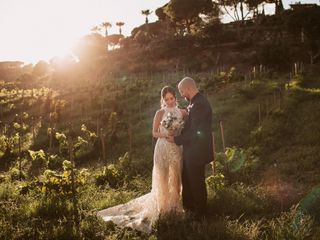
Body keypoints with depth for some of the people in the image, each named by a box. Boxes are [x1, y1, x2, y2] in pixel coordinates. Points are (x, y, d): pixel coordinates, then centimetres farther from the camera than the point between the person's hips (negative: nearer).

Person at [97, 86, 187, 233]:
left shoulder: (183, 112, 3)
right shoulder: (160, 113, -4)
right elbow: (154, 133, -2)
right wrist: (165, 134, -21)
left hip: (177, 149, 3)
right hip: (163, 149, -2)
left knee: (176, 179, 10)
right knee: (162, 179, 3)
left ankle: (175, 206, 23)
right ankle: (163, 208, 15)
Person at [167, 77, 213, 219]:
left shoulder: (199, 104, -24)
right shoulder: (196, 102, 7)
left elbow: (194, 132, -25)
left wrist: (176, 140, -17)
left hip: (196, 151, -10)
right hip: (192, 150, 10)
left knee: (197, 182, 7)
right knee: (187, 179, 22)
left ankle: (199, 213, 25)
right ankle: (187, 206, 40)